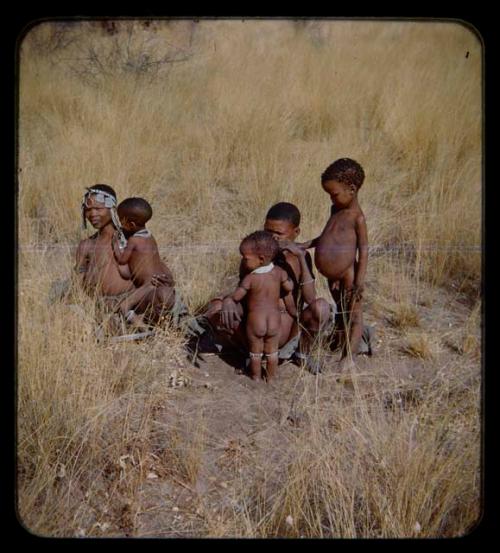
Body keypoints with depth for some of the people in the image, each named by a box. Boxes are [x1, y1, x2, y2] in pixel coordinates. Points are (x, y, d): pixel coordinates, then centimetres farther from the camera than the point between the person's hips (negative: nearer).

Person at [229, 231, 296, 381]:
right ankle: (270, 377, 33)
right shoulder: (278, 272, -11)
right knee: (272, 352, 20)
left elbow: (236, 297, -17)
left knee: (255, 352, 18)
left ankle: (256, 377, 33)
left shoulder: (250, 278, -22)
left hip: (255, 321, -3)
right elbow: (289, 287, -1)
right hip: (274, 320, 3)